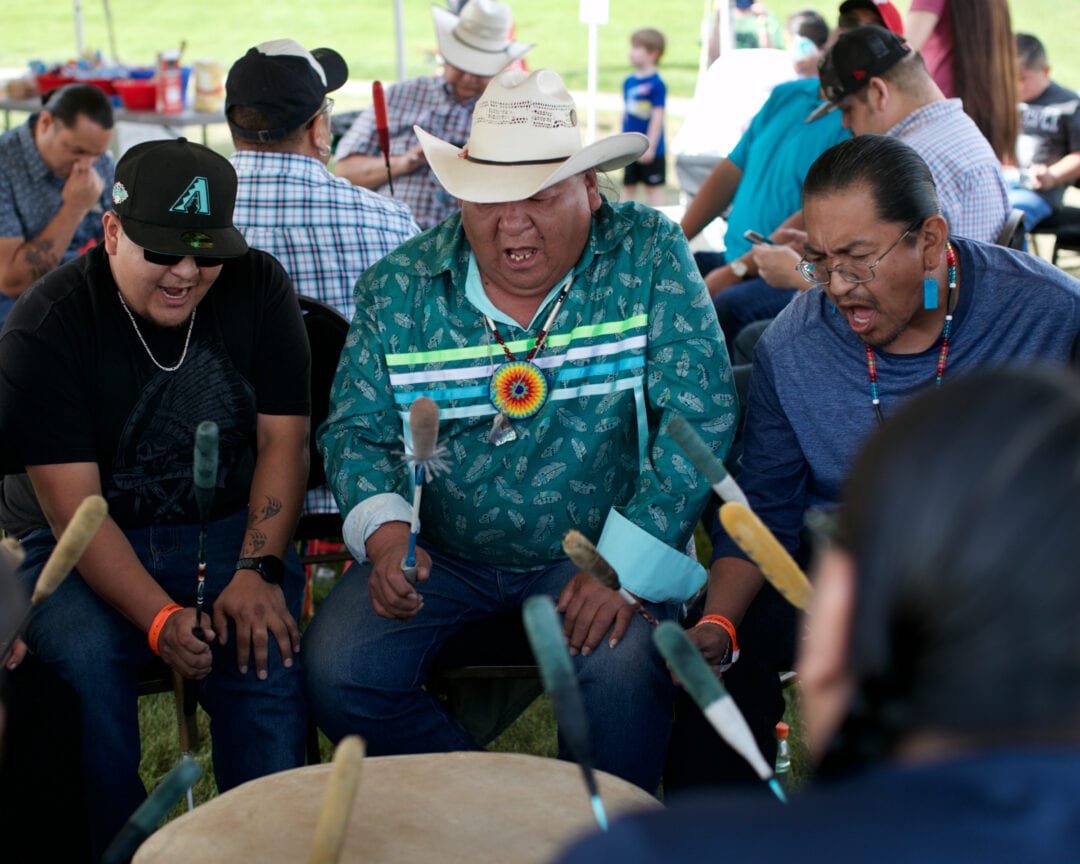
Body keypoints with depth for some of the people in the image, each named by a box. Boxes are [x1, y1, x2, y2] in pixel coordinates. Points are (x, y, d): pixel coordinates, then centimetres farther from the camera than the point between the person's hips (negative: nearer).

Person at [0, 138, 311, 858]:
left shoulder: (258, 287, -3)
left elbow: (283, 437, -3)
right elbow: (73, 507, -18)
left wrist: (257, 570, -17)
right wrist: (159, 619, -30)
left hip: (226, 528, 2)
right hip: (78, 546, -2)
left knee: (269, 656, -25)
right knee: (85, 661, -30)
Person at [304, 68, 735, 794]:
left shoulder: (648, 257, -9)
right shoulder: (401, 286, -2)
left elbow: (701, 413, -14)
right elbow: (357, 428, 4)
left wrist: (625, 567, -20)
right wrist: (385, 532, -17)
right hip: (439, 554, 2)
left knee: (626, 666, -30)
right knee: (338, 671, -19)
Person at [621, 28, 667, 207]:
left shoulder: (656, 83, -14)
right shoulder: (629, 81, 6)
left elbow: (657, 116, -15)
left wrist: (650, 146, -16)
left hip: (649, 148, -7)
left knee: (653, 187, 4)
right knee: (628, 186, 13)